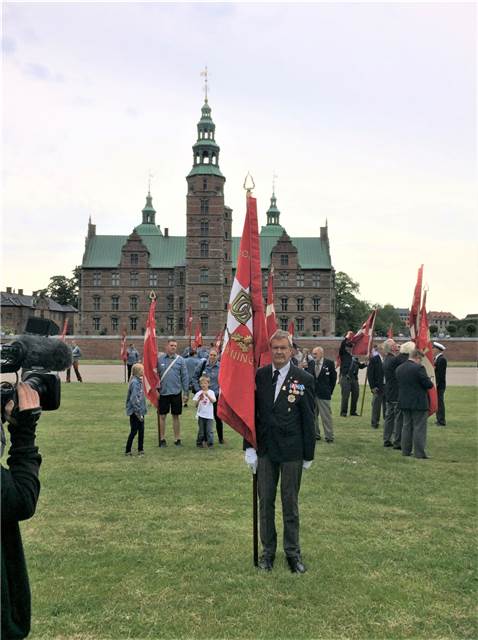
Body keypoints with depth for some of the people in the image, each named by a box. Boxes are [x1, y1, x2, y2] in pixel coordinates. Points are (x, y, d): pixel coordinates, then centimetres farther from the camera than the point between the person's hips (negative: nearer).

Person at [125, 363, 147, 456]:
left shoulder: (139, 381, 9)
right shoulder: (135, 382, -19)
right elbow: (134, 399, -23)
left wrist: (143, 410, 15)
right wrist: (138, 412, -21)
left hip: (140, 411, 8)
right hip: (135, 411, -8)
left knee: (141, 430, 11)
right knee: (134, 431, 0)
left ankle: (140, 450, 19)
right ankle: (127, 451, 10)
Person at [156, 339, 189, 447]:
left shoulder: (180, 360, 1)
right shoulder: (159, 359, 0)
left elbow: (184, 376, 3)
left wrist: (185, 391, 0)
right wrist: (156, 389, -1)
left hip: (176, 392, 0)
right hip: (163, 392, 0)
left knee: (176, 416, 9)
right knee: (162, 416, 7)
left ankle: (177, 439, 18)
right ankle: (162, 439, 18)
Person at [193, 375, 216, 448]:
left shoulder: (211, 392, 0)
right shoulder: (199, 393, 3)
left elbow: (213, 401, -15)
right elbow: (195, 404, 1)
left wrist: (207, 395, -29)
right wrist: (199, 399, -18)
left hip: (209, 415, -1)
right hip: (201, 414, 1)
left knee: (209, 430, -3)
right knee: (201, 430, 7)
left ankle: (210, 443, 4)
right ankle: (200, 442, 18)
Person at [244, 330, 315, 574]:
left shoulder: (304, 379, -7)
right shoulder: (259, 376, -1)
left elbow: (308, 419, -3)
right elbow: (251, 412, 3)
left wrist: (308, 454, -2)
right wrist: (249, 447, -1)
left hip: (292, 451, -2)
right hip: (265, 449, 2)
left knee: (290, 503, 10)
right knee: (265, 502, 12)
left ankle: (292, 552, 25)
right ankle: (268, 550, 27)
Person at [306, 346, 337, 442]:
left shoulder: (329, 363, -3)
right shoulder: (310, 364, 4)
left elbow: (333, 379, 3)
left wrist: (329, 391, 3)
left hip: (324, 394, -4)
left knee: (326, 416, -1)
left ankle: (329, 436, 8)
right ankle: (315, 434, 23)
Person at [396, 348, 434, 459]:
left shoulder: (399, 368, 6)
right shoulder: (418, 368, -17)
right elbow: (428, 384, -15)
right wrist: (430, 383, 7)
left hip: (404, 402, 7)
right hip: (418, 403, -7)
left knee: (407, 426, 15)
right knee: (419, 428, 0)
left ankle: (406, 451, 19)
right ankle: (419, 453, 2)